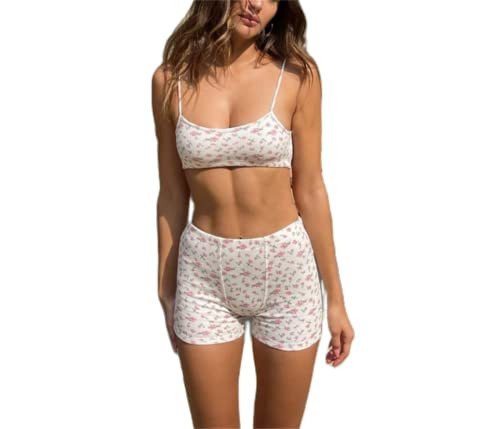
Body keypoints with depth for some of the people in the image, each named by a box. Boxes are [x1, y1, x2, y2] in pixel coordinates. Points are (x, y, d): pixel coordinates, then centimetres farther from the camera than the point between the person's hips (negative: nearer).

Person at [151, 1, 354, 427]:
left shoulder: (297, 74, -8)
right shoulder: (171, 78, -3)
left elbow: (310, 191, -5)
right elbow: (172, 195, 4)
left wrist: (335, 297, -2)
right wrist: (166, 292, 9)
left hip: (286, 268, -1)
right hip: (204, 272, 1)